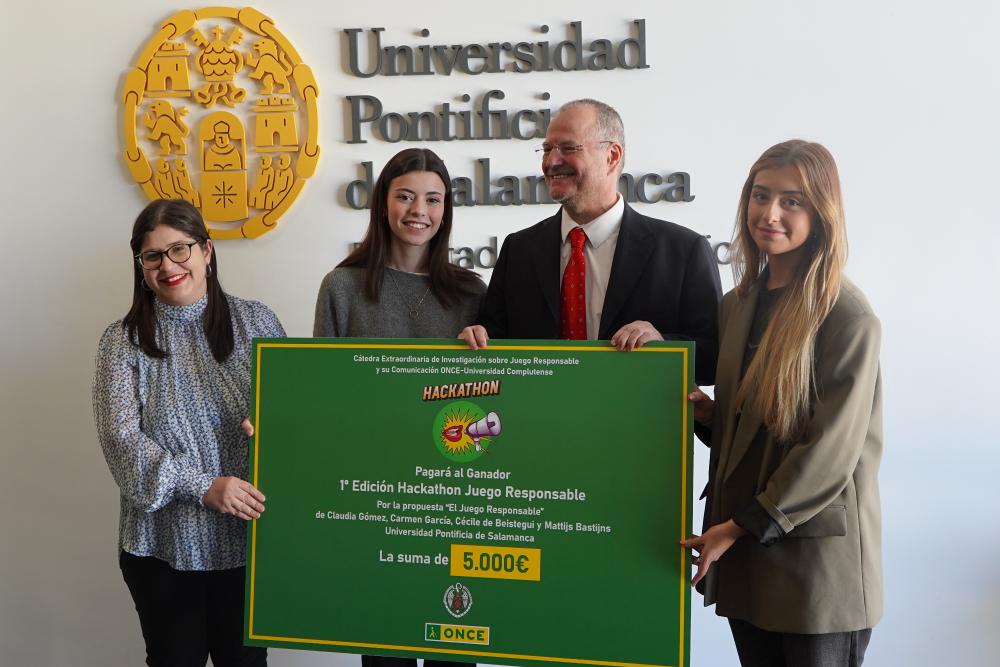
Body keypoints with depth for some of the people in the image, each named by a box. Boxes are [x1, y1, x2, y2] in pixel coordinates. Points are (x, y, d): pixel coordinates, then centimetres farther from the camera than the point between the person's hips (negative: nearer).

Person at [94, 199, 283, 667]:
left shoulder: (256, 322, 3)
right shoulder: (123, 340, -1)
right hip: (164, 544, -1)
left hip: (248, 538, 1)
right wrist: (203, 486, -20)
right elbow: (121, 437, -10)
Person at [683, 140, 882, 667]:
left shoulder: (848, 317, -14)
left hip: (817, 558, -6)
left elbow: (831, 450, -16)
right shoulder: (739, 304, 8)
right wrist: (707, 412, -3)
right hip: (743, 552, 6)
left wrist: (741, 526, -12)